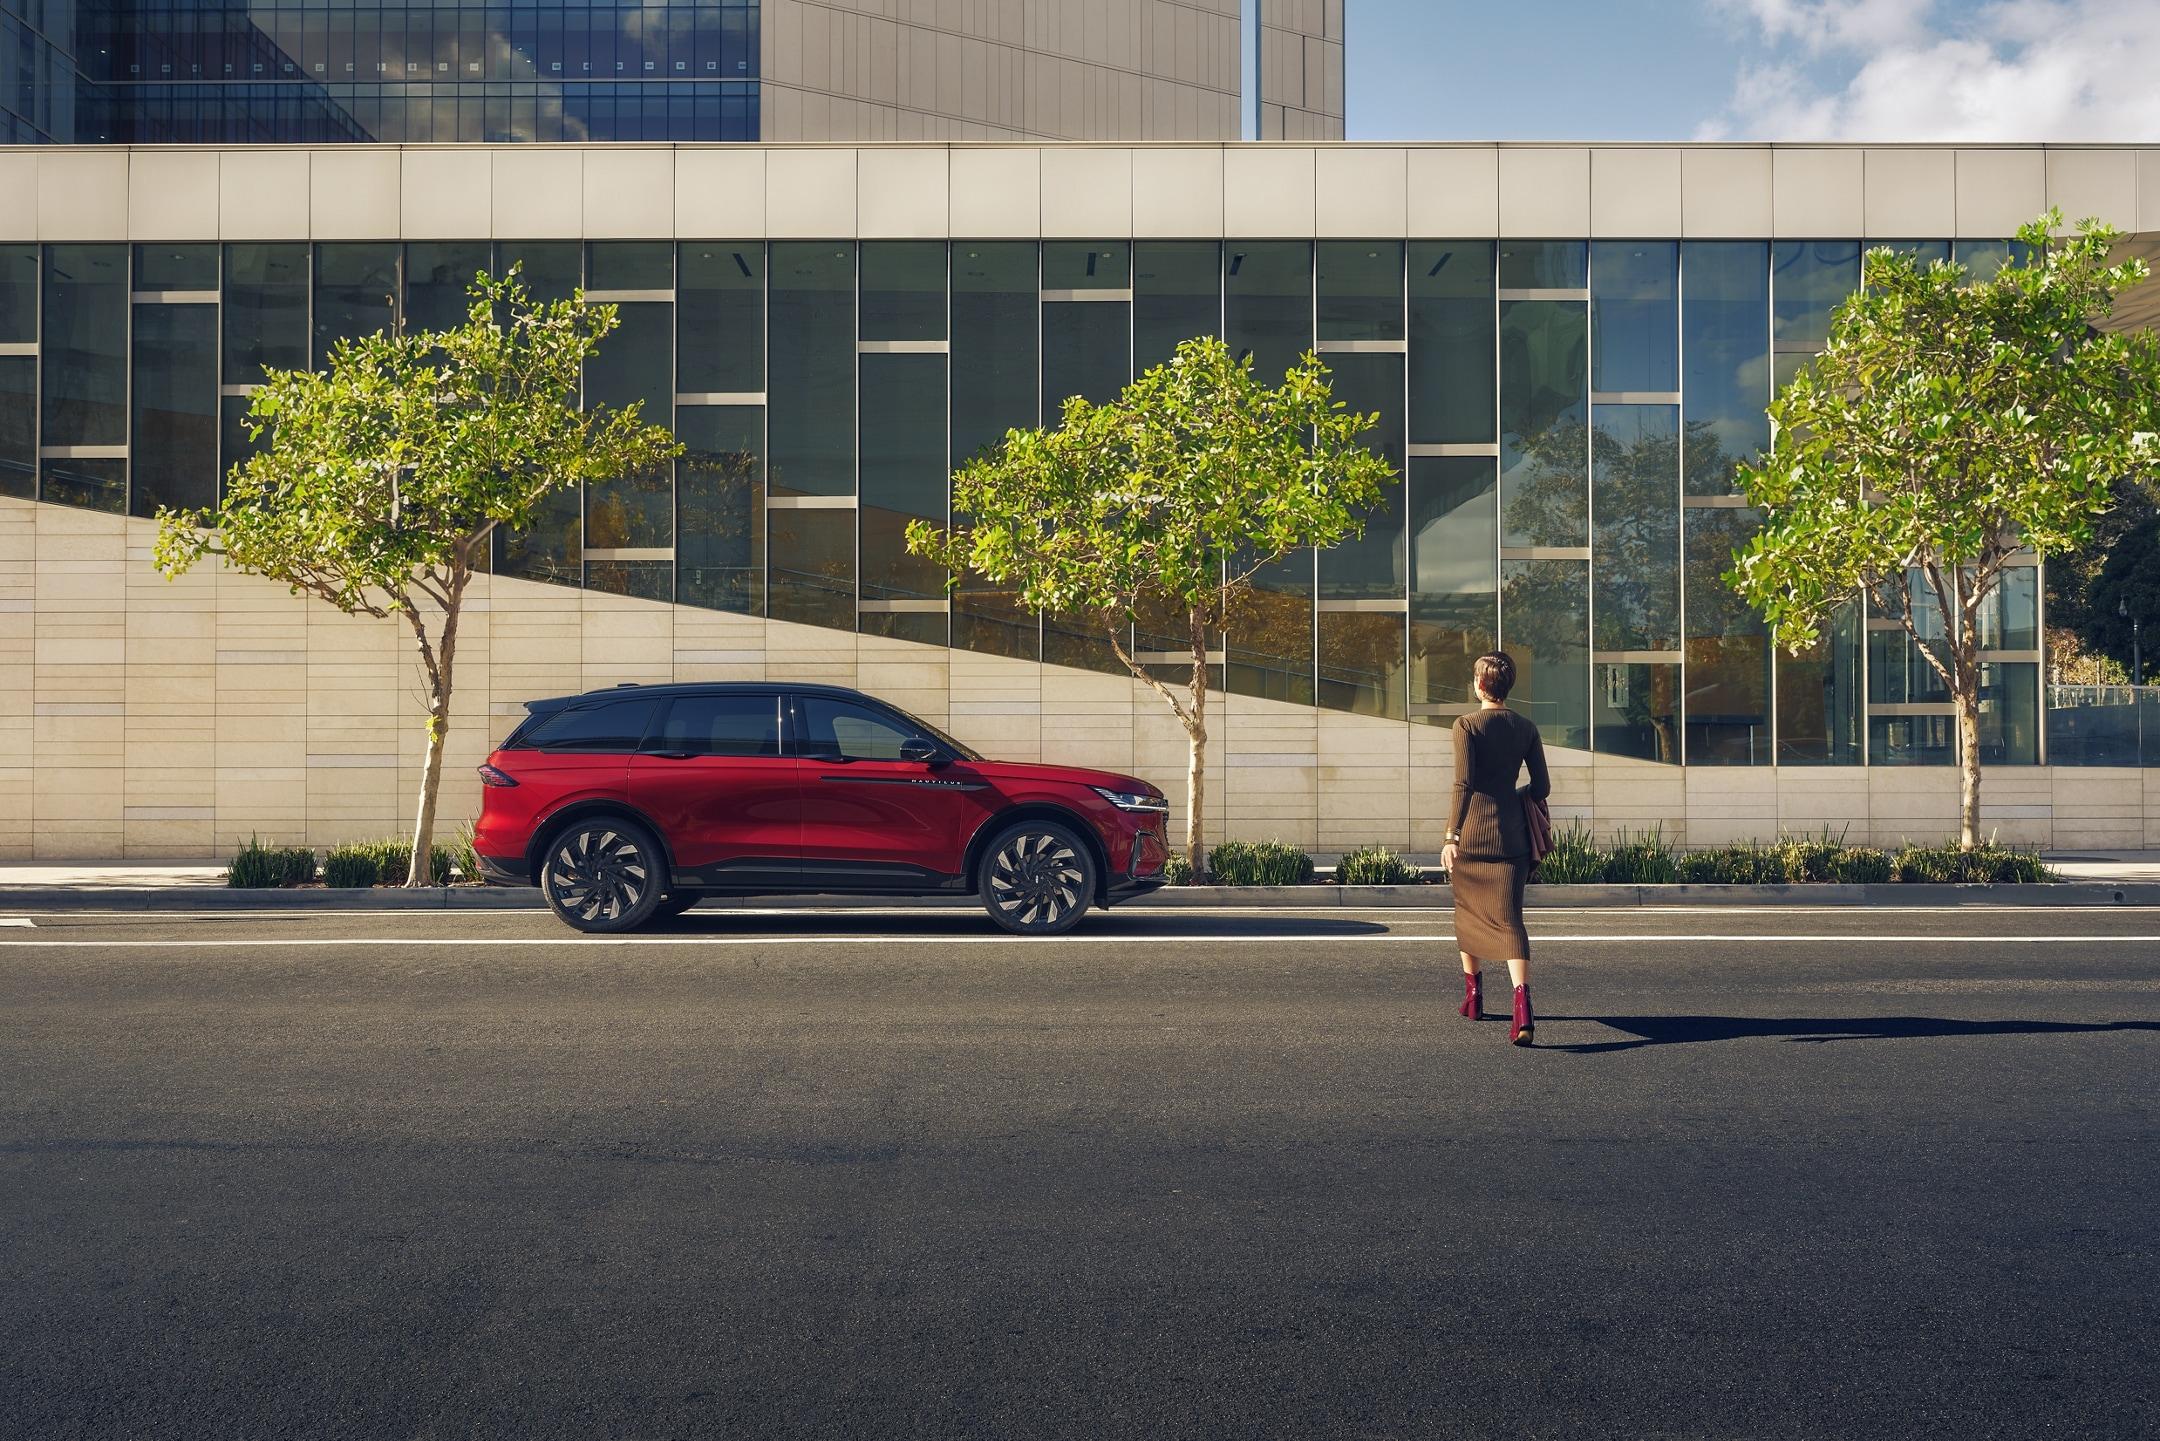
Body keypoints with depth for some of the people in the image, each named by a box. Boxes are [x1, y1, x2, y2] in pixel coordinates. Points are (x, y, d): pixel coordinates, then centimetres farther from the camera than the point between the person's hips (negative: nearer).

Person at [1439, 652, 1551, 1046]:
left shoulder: (1467, 725, -6)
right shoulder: (1526, 728, 5)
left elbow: (1464, 784, -14)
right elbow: (1542, 788, 4)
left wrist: (1451, 836, -14)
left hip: (1471, 833, -2)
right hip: (1511, 833, 2)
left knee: (1467, 910, 18)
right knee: (1509, 918, -4)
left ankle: (1473, 995, 31)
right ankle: (1522, 1005, -24)